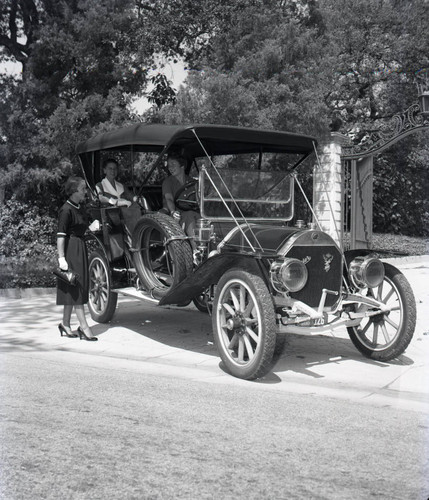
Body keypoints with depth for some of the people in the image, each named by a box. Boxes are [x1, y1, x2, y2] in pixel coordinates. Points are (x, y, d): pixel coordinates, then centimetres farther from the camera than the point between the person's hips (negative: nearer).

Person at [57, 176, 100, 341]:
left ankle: (65, 325, 23)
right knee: (76, 287, -6)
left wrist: (91, 227, 2)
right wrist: (61, 258, -22)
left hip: (80, 248, 9)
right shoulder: (66, 210, -16)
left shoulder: (80, 207, 11)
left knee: (74, 289, 13)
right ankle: (84, 327, -3)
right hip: (70, 250, -9)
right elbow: (60, 235, -18)